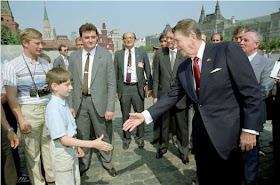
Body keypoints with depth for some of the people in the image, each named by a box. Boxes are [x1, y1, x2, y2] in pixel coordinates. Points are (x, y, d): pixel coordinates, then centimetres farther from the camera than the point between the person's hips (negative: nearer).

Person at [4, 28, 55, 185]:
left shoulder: (45, 63, 7)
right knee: (32, 150, 9)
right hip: (29, 111, -4)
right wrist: (21, 120, -11)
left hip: (48, 109, 4)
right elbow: (11, 96, -7)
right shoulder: (13, 65, -6)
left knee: (49, 145, 13)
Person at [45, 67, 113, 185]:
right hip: (62, 152, -8)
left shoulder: (63, 102, 0)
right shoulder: (53, 108, -25)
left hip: (71, 149, 8)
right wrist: (93, 144, -31)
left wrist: (77, 147, 15)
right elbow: (64, 139, -28)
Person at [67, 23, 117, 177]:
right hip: (80, 102, 3)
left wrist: (110, 107, -12)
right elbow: (71, 83, 7)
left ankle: (107, 163, 34)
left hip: (99, 102, -2)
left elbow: (111, 84, -7)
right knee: (82, 136, 15)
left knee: (104, 135, 12)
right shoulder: (73, 57, 4)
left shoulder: (106, 55, -5)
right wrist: (70, 105, 1)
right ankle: (83, 165, 37)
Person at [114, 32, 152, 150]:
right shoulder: (118, 54, 5)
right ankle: (126, 138, 29)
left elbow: (148, 71, 3)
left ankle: (140, 138, 28)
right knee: (125, 115, 11)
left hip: (138, 87, -1)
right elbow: (115, 73, 5)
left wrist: (149, 87, -2)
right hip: (124, 88, 1)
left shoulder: (142, 53, 2)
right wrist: (115, 90, 1)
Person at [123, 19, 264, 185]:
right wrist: (146, 115, 0)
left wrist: (250, 129, -14)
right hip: (200, 132, 5)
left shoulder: (228, 50, -11)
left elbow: (251, 91, -12)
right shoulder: (183, 68, 7)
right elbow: (172, 96, 8)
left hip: (227, 131, -5)